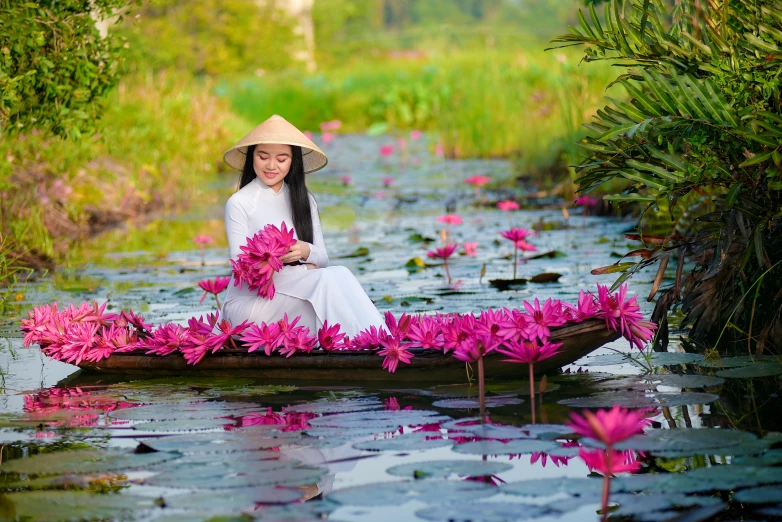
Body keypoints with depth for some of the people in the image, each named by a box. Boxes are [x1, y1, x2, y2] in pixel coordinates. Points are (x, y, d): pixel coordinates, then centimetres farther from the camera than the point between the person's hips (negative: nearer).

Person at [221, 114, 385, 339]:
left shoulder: (304, 200, 14)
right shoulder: (239, 203, -1)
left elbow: (323, 258, 9)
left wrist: (306, 252, -15)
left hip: (296, 296, 4)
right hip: (247, 302, -4)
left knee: (339, 275, -29)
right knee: (331, 279, -29)